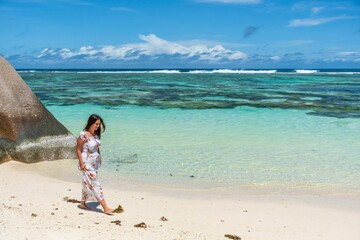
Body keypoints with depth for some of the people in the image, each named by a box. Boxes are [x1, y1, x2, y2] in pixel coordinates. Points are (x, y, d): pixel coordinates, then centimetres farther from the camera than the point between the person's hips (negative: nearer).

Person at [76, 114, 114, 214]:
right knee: (95, 185, -6)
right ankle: (105, 208, -6)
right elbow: (78, 150, -14)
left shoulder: (95, 134, 5)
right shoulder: (83, 135, -17)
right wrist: (81, 163, -15)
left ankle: (83, 203, 32)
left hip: (95, 163, 8)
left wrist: (99, 158, 8)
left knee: (88, 184, 17)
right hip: (87, 164, -8)